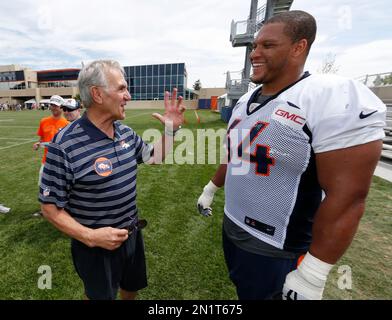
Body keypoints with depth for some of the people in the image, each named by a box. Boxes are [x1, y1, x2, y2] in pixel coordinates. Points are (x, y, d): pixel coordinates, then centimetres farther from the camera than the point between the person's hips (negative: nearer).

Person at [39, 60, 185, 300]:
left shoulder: (126, 132, -4)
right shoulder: (65, 145, -23)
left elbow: (154, 157, 10)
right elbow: (50, 206, -15)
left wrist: (171, 129, -2)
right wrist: (90, 236, -24)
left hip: (132, 233, 6)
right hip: (96, 246, -5)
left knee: (132, 288, 29)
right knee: (101, 294, 23)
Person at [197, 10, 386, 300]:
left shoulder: (338, 101, -21)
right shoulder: (245, 102, 3)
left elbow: (346, 198, -22)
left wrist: (312, 275, -18)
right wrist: (210, 189, 22)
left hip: (275, 252, -7)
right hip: (232, 228, 7)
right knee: (242, 290, 30)